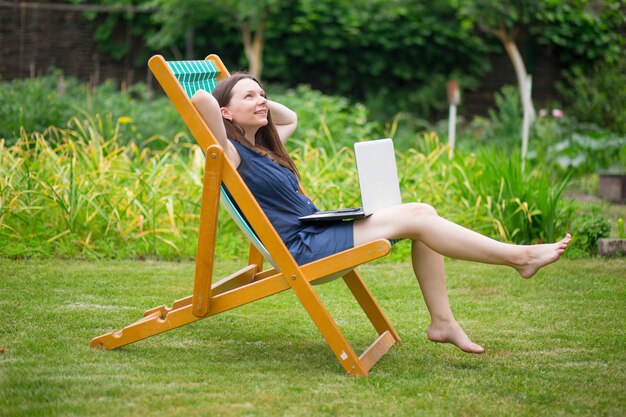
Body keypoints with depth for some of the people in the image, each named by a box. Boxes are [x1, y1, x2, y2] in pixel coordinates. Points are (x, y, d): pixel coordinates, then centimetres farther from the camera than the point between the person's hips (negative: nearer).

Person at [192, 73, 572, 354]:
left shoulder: (264, 146, 16)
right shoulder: (231, 155, -11)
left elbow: (291, 118, 38)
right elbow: (202, 100, -28)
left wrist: (260, 102, 21)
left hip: (318, 231, 10)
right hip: (300, 249, -10)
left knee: (422, 212, -3)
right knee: (415, 218, -15)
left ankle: (443, 322, -3)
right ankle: (518, 257, -7)